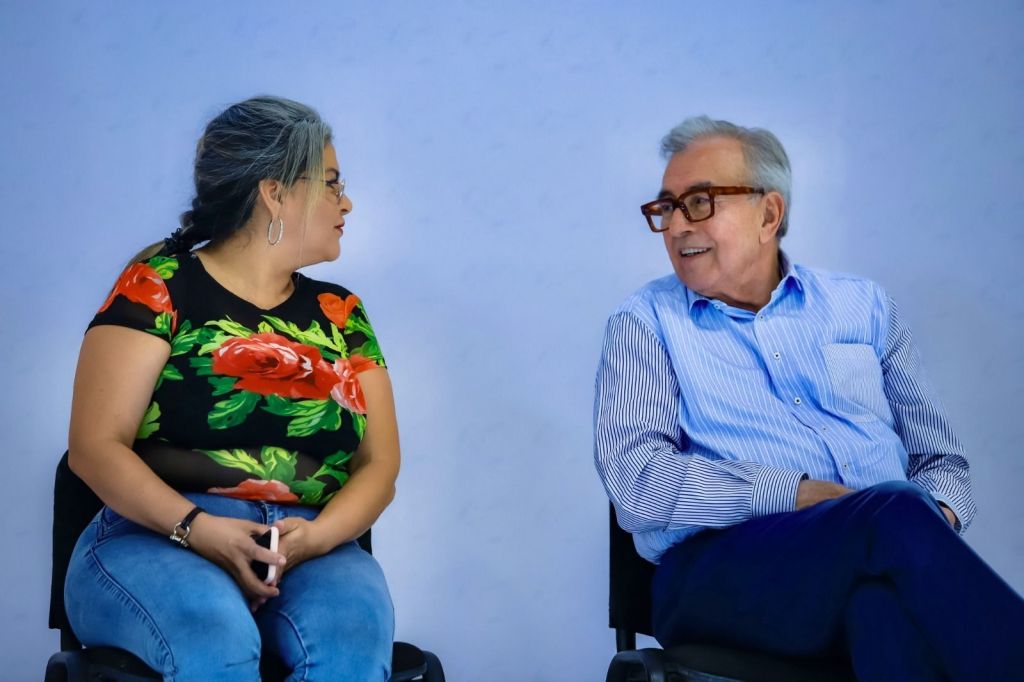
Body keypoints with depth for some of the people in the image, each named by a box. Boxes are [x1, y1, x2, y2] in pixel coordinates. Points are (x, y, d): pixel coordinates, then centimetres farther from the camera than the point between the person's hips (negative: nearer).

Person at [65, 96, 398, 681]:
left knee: (356, 626, -31)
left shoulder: (340, 314, 16)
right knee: (215, 634, -37)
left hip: (311, 550, 3)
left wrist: (316, 536, -10)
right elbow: (96, 445, -3)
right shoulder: (159, 287, 3)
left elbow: (379, 463, 11)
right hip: (156, 539, -3)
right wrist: (196, 527, -19)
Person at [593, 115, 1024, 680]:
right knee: (895, 513, -34)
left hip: (884, 554, 3)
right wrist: (799, 495, -15)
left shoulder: (863, 307, 20)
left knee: (890, 598, -37)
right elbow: (634, 480, -5)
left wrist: (937, 514, -5)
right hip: (722, 565, -2)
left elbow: (939, 459, 20)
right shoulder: (645, 323, 11)